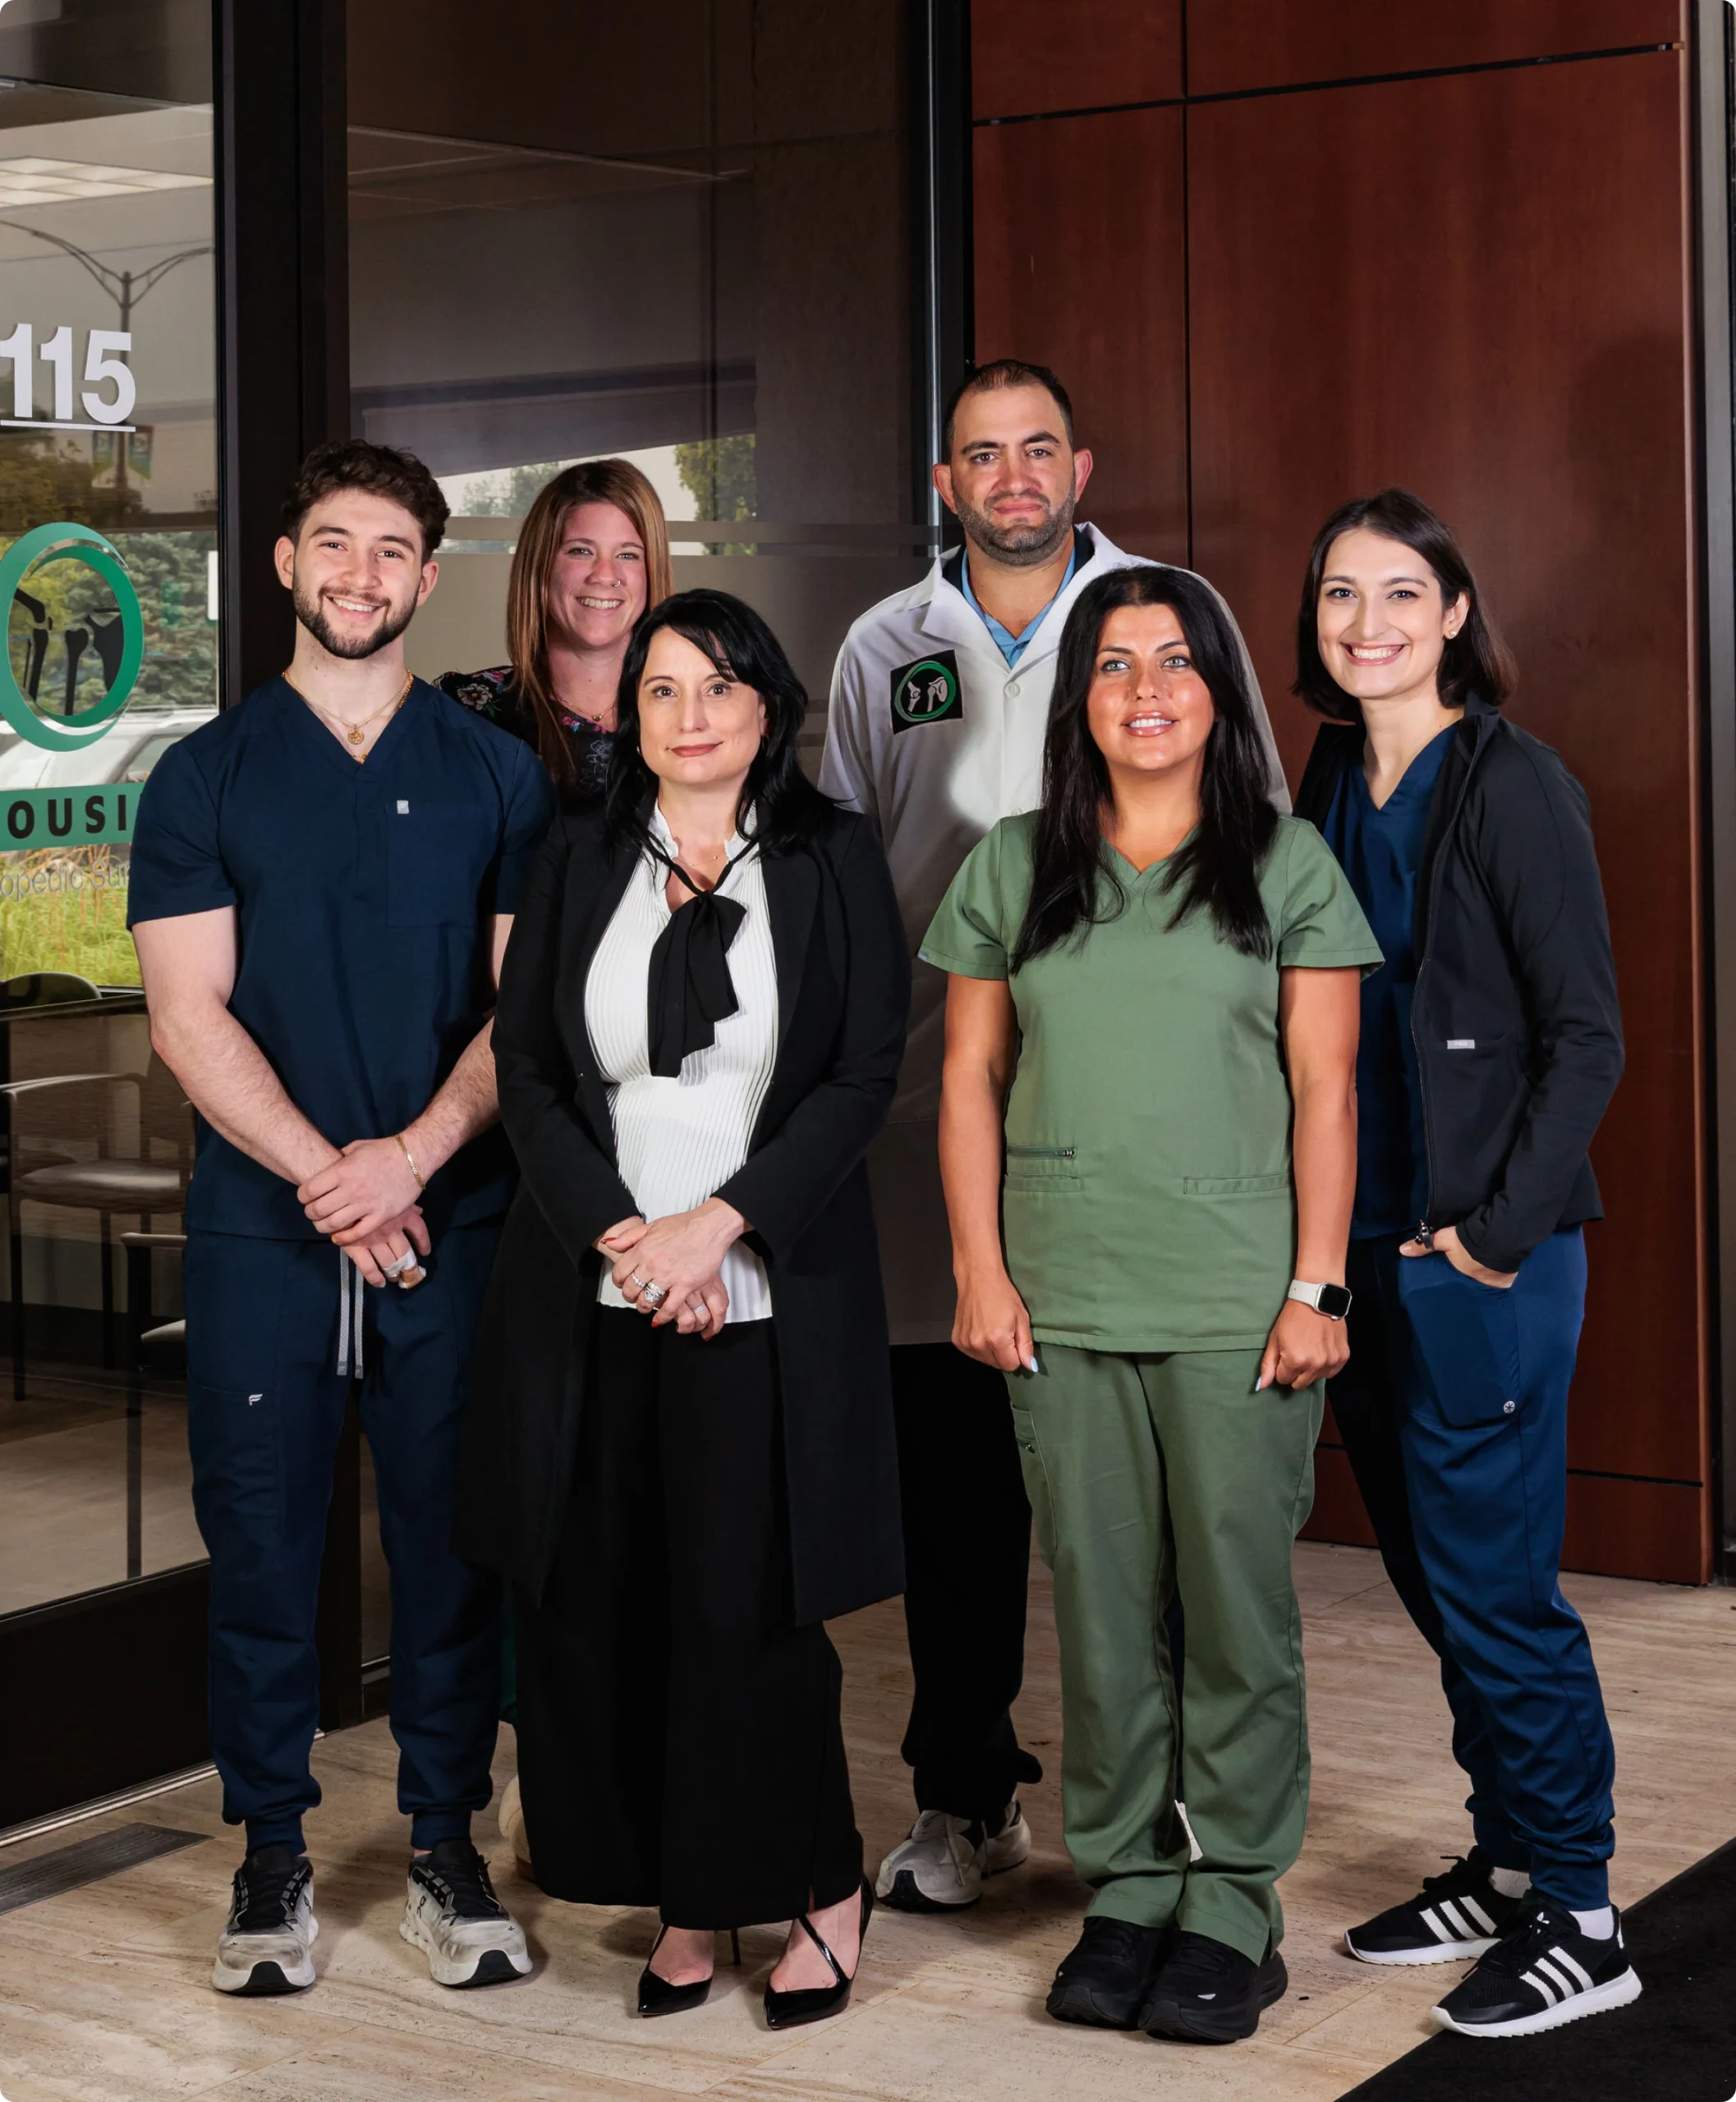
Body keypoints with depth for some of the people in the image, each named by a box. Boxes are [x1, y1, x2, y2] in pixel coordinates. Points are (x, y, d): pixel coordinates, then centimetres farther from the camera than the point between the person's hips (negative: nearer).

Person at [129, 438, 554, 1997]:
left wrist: (412, 1155, -13)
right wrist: (326, 1176, -12)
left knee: (453, 1541, 5)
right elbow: (190, 1013, -2)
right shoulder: (206, 779, 6)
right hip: (263, 1227, 0)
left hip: (452, 1223, 1)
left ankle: (448, 1843, 17)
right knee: (261, 1542, 4)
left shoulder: (495, 775, 8)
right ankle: (273, 1853, 16)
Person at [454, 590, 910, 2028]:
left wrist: (717, 1223, -12)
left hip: (768, 1299, -2)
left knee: (750, 1611, -3)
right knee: (606, 1608, 2)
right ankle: (684, 1903, 16)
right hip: (593, 1299, 3)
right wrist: (622, 1232, -9)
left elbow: (866, 1074, -3)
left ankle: (820, 1884, 17)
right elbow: (528, 1071, 5)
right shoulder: (579, 865, 10)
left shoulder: (833, 861, 3)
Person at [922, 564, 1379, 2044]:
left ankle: (1234, 1909, 11)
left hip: (1239, 1305, -2)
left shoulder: (1287, 865, 4)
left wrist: (1317, 1288, -5)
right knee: (1100, 1605, 7)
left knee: (1240, 1603, 1)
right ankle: (1129, 1891, 18)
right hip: (1064, 1306, 2)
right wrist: (981, 1272, 2)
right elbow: (972, 1082, 10)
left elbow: (1325, 1092, 1)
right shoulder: (1012, 868, 10)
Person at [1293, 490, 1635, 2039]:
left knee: (1489, 1578, -3)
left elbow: (1587, 1035, -12)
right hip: (1362, 1243, 7)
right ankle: (1504, 1867, 28)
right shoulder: (1331, 786, 10)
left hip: (1485, 1254, -7)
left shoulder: (1513, 787, -11)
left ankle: (1578, 1922, 10)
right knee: (1430, 1573, 14)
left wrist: (1502, 1226, -16)